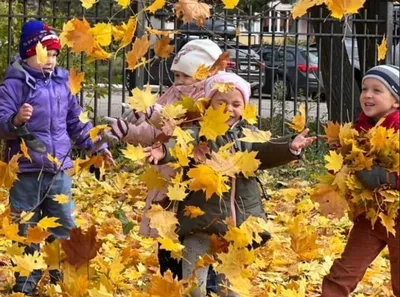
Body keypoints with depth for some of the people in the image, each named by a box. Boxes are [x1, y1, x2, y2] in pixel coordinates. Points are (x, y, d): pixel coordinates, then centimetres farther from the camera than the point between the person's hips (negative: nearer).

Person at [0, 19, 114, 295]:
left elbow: (76, 123, 18)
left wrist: (97, 146, 14)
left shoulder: (62, 83, 8)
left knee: (64, 230, 13)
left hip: (60, 171, 5)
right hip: (26, 172, -5)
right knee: (27, 234, 3)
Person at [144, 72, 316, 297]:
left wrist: (289, 147, -28)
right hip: (202, 219, -4)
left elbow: (266, 151, -5)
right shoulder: (199, 132, -2)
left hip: (240, 221, 4)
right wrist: (164, 151, -46)